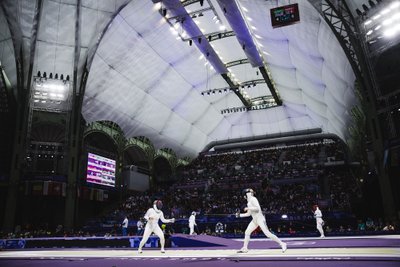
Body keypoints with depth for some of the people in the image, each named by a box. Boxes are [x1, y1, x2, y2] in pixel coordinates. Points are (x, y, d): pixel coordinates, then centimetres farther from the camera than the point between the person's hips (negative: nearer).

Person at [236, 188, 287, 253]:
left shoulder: (253, 199, -11)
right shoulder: (249, 201, 16)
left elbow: (257, 208, -25)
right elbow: (248, 214, 21)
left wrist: (248, 208, -19)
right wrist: (240, 215, 13)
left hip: (260, 219, -9)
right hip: (254, 220, 9)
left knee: (267, 234, -12)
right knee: (247, 233, 6)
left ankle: (282, 244, -3)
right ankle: (244, 248, 16)